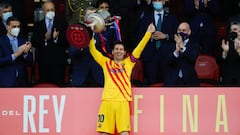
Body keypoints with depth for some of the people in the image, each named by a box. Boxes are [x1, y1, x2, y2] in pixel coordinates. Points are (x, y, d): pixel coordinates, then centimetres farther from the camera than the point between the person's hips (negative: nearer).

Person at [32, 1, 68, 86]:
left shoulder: (62, 24, 6)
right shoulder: (38, 25, 10)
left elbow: (67, 41, -2)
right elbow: (34, 43, 2)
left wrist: (57, 38, -20)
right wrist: (44, 39, -16)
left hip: (59, 61, -1)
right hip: (43, 62, 1)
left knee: (58, 86, -2)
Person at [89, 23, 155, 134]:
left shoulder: (128, 62, 15)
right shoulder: (106, 62, 17)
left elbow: (139, 48, 9)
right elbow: (93, 50, 15)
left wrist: (148, 33, 2)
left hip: (123, 101, -1)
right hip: (107, 101, 1)